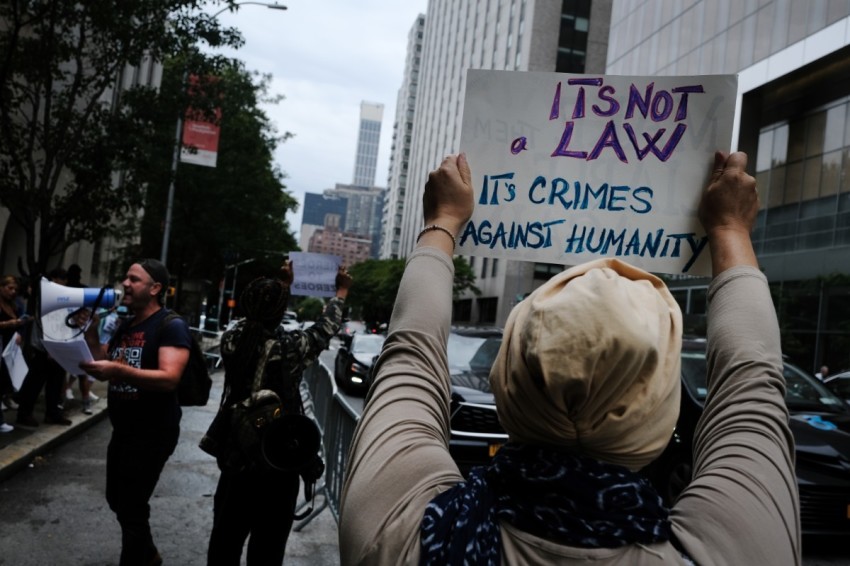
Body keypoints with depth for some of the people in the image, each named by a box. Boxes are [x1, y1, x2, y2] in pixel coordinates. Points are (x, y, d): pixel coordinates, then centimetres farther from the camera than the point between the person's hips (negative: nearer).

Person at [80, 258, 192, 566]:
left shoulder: (171, 325, -16)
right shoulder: (124, 326, 11)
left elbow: (169, 378, -28)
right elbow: (103, 363, 14)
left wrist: (118, 370, -40)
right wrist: (91, 333, -1)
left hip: (153, 433, -9)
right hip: (122, 430, 9)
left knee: (132, 507, -3)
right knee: (117, 499, 20)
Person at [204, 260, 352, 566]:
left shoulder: (232, 339, -7)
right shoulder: (290, 347, -16)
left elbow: (254, 315, 14)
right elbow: (325, 328, 3)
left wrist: (282, 284, 26)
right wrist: (341, 291, 20)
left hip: (235, 455, 4)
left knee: (226, 536, 15)